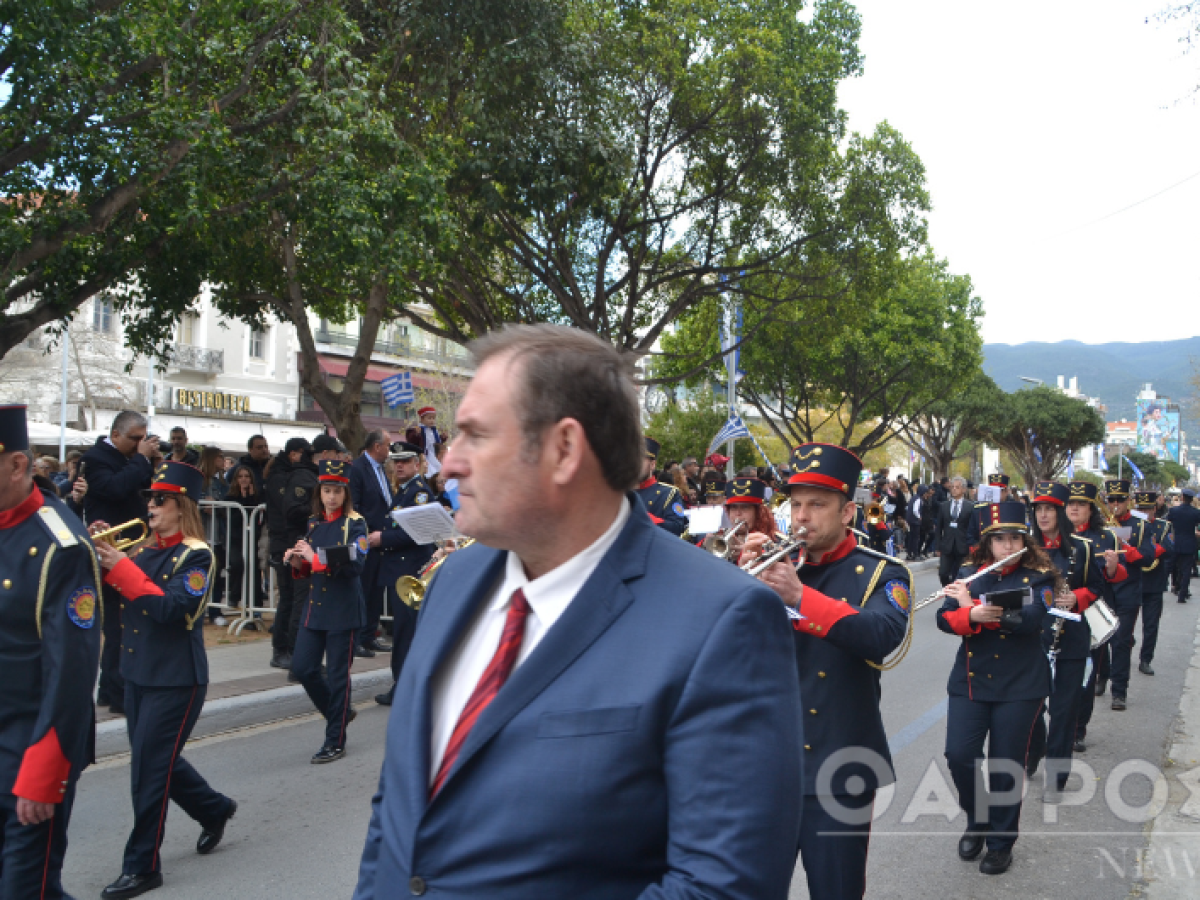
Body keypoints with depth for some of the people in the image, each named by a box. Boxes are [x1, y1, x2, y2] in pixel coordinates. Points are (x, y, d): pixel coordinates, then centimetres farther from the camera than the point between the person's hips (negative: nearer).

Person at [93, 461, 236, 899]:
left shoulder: (196, 554, -12)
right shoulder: (146, 550, 9)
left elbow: (169, 608, -24)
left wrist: (120, 565, -25)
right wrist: (100, 554, -9)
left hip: (176, 679, -8)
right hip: (138, 672, 8)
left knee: (150, 767, -4)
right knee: (157, 759, 16)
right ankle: (215, 809, 38)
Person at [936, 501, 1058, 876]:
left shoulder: (1038, 578, -4)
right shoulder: (967, 574, 5)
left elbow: (1030, 620, -22)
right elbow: (944, 618, -5)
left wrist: (973, 603, -20)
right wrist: (972, 616, -28)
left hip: (1020, 686, -2)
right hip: (969, 681, 3)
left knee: (1006, 765, 3)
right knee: (959, 755, -5)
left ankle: (1001, 841, 23)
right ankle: (977, 820, 22)